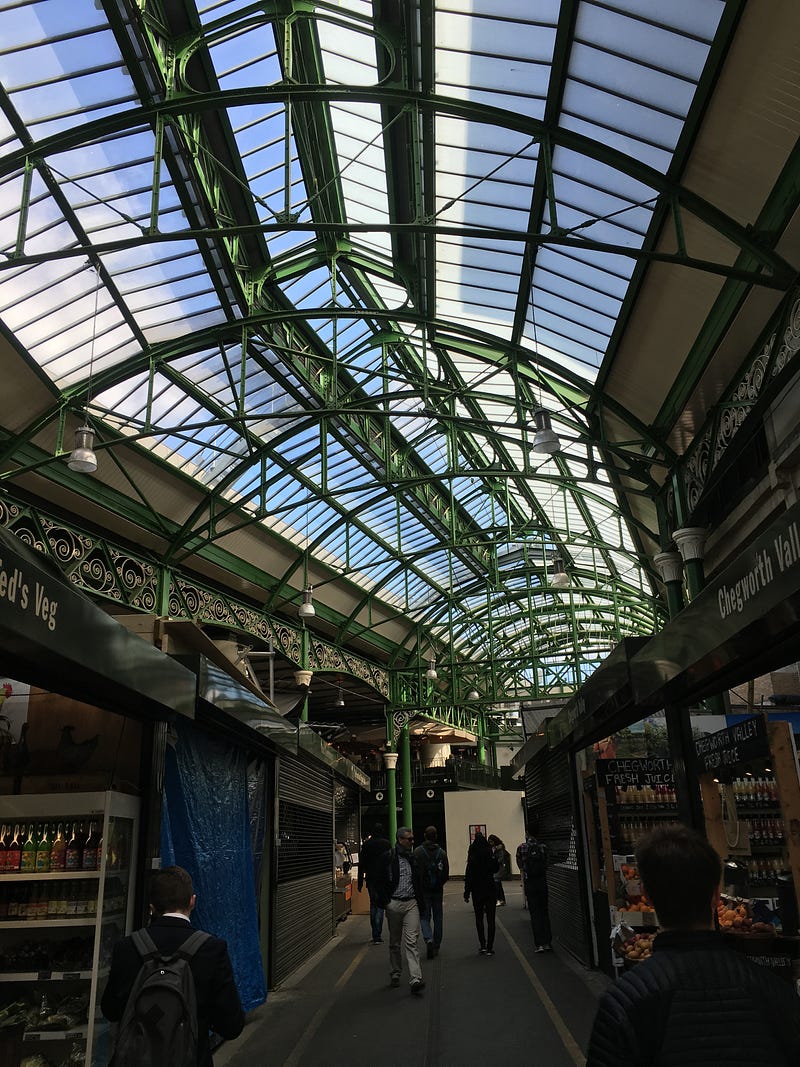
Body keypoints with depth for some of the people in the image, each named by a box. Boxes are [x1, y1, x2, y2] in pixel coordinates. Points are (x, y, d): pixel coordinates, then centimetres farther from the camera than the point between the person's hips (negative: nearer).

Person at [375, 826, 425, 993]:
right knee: (395, 943, 11)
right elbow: (382, 881, -5)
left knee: (412, 941, -8)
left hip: (411, 904, 2)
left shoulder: (413, 858, 9)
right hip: (394, 903, -2)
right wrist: (385, 902, -11)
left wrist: (421, 903, 11)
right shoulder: (388, 857, -5)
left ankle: (415, 979, -13)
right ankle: (395, 975, 26)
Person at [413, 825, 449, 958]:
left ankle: (428, 939, -18)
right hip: (438, 890, 2)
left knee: (425, 917, 6)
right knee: (437, 918, 13)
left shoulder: (418, 851, -9)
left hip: (423, 890, -2)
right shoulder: (442, 852, -3)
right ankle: (436, 946, 19)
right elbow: (446, 873, -1)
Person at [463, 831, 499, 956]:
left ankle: (483, 946, 9)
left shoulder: (473, 859, -13)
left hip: (477, 891, -1)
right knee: (490, 919, 8)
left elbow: (468, 877, -11)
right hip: (491, 890, 1)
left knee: (479, 919, 13)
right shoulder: (492, 856, -7)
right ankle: (489, 948, 6)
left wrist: (467, 893, -4)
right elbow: (496, 870, 9)